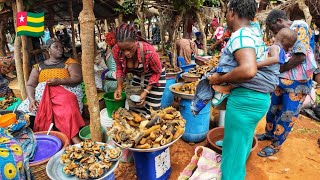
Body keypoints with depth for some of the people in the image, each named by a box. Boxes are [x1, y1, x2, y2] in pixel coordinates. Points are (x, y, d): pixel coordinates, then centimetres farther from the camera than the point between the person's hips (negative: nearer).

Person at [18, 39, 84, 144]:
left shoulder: (69, 62, 9)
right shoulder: (39, 66, 18)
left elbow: (78, 78, -5)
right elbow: (30, 85, 11)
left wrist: (59, 81, -20)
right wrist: (31, 99, -10)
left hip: (65, 92, -4)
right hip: (41, 96, 4)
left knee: (67, 104, -37)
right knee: (23, 111, -19)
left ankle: (74, 137, -42)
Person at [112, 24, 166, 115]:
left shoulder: (149, 52, -38)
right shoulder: (116, 51, -27)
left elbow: (157, 72, -18)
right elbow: (120, 69, -5)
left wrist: (146, 91, -22)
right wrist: (119, 87, -20)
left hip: (155, 75, -4)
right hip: (138, 76, 4)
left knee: (151, 112, 2)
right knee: (134, 109, 12)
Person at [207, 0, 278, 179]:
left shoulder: (240, 35, -18)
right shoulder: (254, 34, 13)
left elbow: (248, 70, -34)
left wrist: (219, 79, -20)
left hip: (245, 100, -10)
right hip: (259, 97, 10)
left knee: (234, 153, 4)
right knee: (242, 144, 28)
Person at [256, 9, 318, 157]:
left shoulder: (299, 27, -13)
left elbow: (300, 56, -23)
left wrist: (277, 70, -15)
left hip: (297, 83, -8)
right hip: (281, 80, 8)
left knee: (287, 115, 4)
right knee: (273, 109, 18)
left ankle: (276, 145, 18)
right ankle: (269, 133, 39)